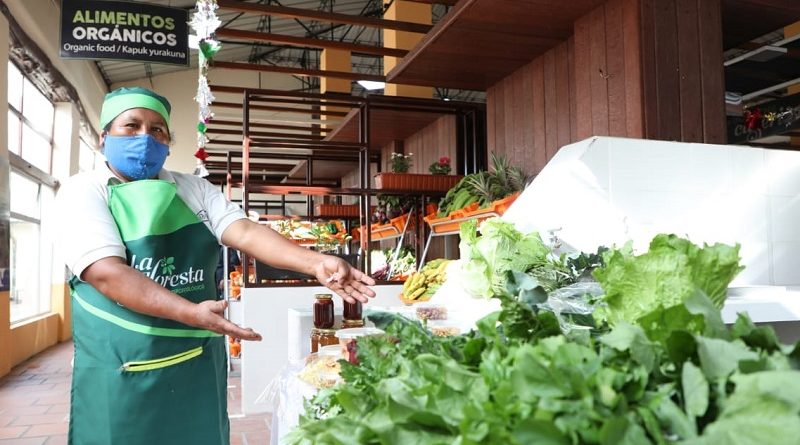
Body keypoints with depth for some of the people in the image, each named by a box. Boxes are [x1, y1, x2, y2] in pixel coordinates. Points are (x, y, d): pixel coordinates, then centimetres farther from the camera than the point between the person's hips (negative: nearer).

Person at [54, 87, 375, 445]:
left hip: (199, 365, 4)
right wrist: (190, 313, -31)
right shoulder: (84, 191, -5)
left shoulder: (194, 189, 6)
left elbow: (245, 232, -8)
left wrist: (315, 262, -24)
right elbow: (106, 272, -19)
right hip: (122, 371, -3)